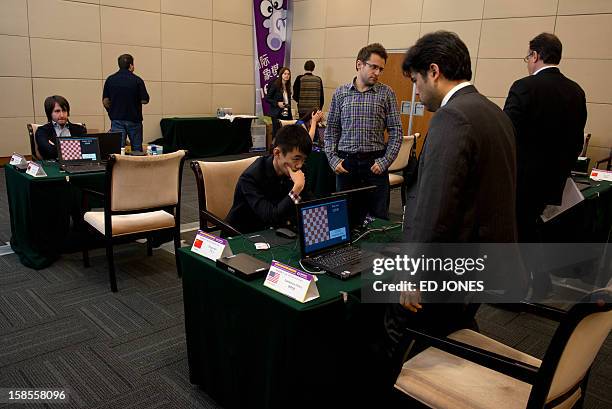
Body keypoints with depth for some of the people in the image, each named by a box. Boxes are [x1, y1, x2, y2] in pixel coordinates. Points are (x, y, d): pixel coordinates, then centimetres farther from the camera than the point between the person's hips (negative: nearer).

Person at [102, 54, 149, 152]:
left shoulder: (110, 80, 1)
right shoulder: (137, 80, -8)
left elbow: (105, 102, 1)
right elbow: (144, 100, -6)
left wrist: (112, 114, 17)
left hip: (116, 119, 2)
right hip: (134, 119, -2)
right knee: (137, 149, 11)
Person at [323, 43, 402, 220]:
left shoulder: (386, 93, 1)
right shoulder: (340, 92, 6)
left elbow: (396, 131, 0)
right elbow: (331, 129, 8)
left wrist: (385, 161, -8)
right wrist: (332, 158, -3)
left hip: (375, 163, -1)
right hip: (346, 163, 1)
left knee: (378, 217, 5)